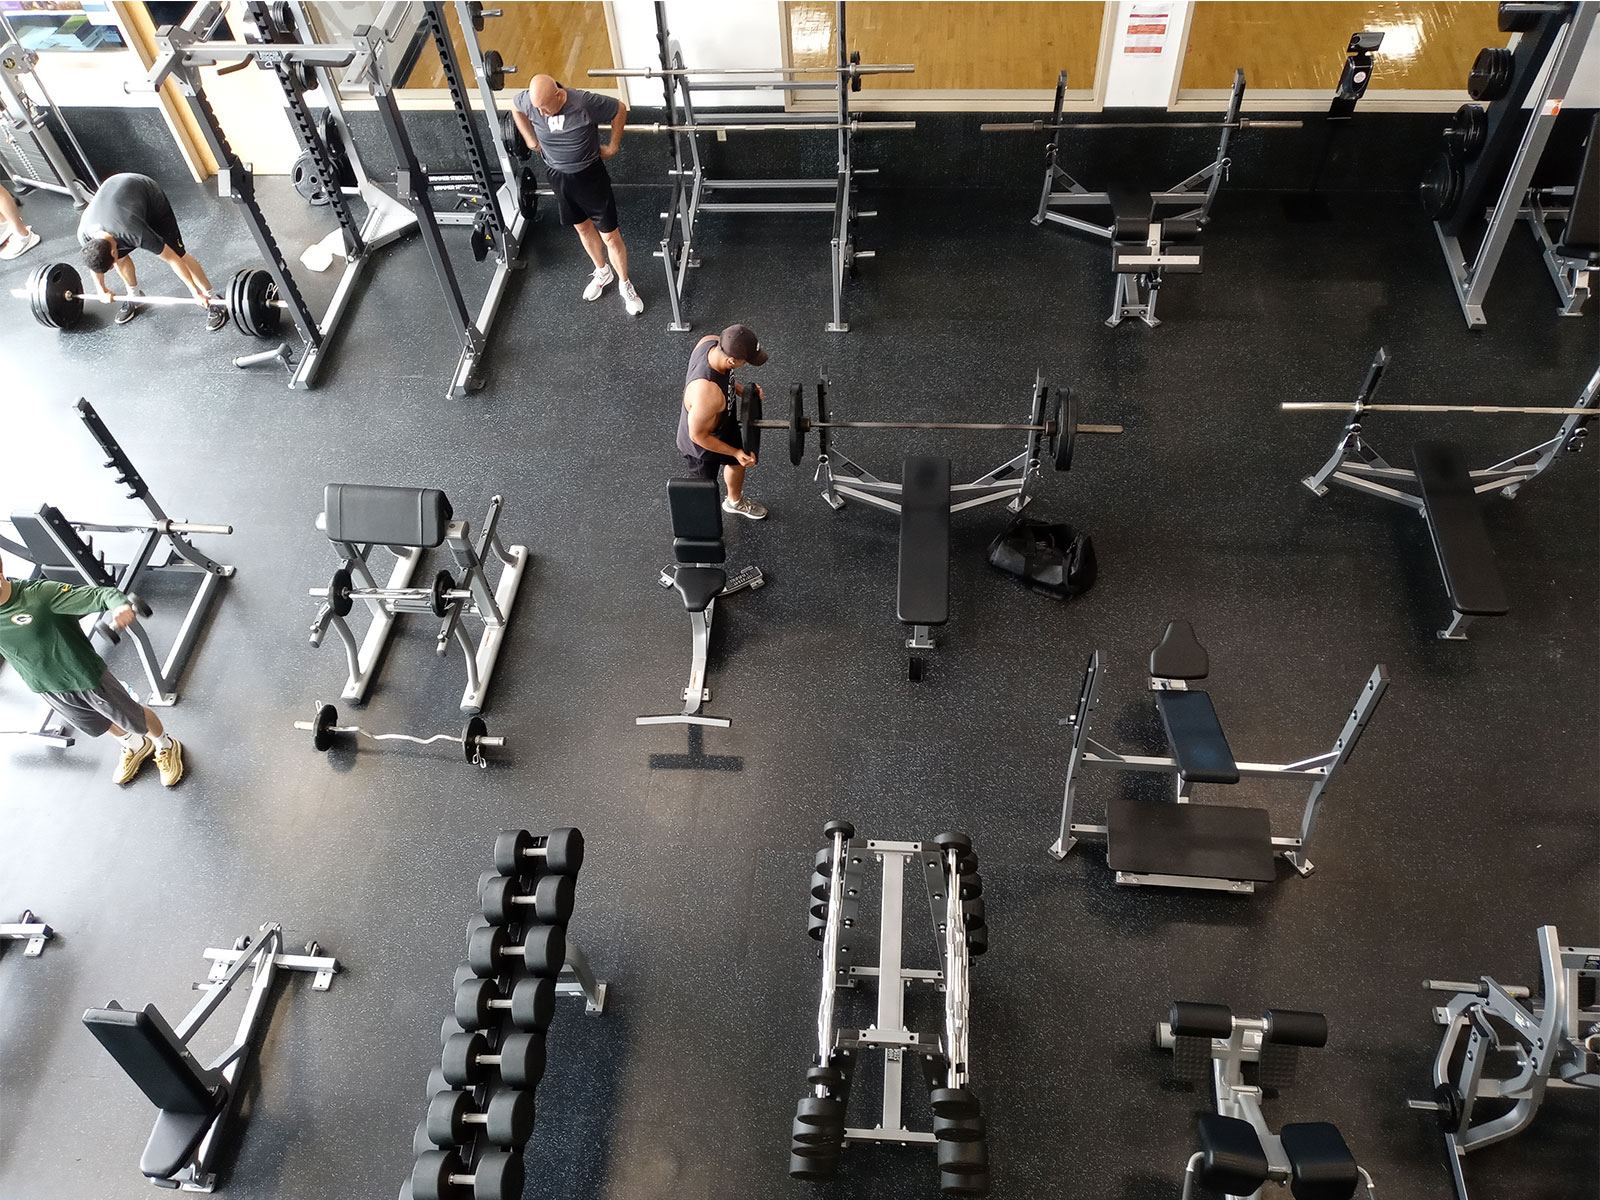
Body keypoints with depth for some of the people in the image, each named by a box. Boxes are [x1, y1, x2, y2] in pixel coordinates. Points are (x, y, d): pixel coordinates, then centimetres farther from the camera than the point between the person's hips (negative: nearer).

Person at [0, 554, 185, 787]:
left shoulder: (41, 593, -32)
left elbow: (101, 595, -40)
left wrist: (120, 604, -61)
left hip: (87, 677, -5)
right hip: (48, 690, 5)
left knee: (134, 718, 17)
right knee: (97, 725, 29)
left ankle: (165, 746, 48)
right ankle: (135, 747, 59)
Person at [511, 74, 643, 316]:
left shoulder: (585, 102, -28)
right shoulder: (529, 101, -17)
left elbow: (620, 109, -12)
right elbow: (514, 107, 8)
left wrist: (612, 146, -5)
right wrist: (530, 139, 9)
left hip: (590, 175, -4)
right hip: (558, 176, 4)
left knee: (610, 236, 2)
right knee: (583, 228, 22)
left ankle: (625, 285, 24)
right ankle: (602, 272, 45)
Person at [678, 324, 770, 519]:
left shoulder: (712, 341, -25)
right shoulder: (707, 394, -48)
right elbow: (698, 435, -30)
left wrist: (740, 389, -11)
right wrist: (735, 452, -19)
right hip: (701, 445, -8)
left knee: (738, 463, 34)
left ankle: (735, 502, 65)